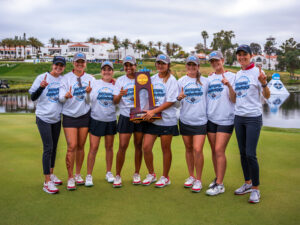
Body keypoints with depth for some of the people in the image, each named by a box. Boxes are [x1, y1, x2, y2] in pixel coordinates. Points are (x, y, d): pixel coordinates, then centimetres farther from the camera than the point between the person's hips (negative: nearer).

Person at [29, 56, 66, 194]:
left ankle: (51, 174, 30)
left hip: (57, 118, 5)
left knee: (54, 147, 14)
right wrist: (41, 87, -26)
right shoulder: (42, 78, -9)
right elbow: (33, 97, -9)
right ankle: (47, 182, -5)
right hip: (43, 118, -5)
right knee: (48, 148, -10)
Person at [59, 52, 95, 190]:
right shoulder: (66, 78, 1)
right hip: (69, 116, -2)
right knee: (72, 146, -8)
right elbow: (61, 98, -8)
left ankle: (78, 175, 22)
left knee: (81, 146, 7)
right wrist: (66, 96, -29)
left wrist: (88, 93, -21)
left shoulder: (90, 79, 6)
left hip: (84, 115, 2)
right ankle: (70, 178, 3)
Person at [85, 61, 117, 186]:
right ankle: (89, 175, 7)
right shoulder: (94, 84, 2)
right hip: (96, 119, -2)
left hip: (111, 120, 2)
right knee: (93, 148, -4)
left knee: (109, 147, 11)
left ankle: (109, 173, 26)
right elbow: (88, 100, 1)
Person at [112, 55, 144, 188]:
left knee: (139, 146, 6)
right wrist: (120, 95, -21)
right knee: (122, 147, -5)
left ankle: (137, 174, 20)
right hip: (125, 116, -1)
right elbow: (115, 101, 2)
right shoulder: (120, 80, 7)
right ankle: (117, 176, 6)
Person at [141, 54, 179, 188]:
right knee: (146, 147, -1)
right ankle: (151, 174, 20)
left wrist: (153, 111, -19)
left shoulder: (171, 80, -4)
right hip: (152, 119, 5)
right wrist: (146, 111, -2)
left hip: (167, 120, -4)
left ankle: (165, 177, 21)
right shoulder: (152, 79, 12)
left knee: (166, 149, 5)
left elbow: (170, 101, -12)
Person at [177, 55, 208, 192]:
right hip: (185, 120, 2)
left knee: (198, 150, -10)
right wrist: (179, 98, -13)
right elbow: (176, 101, 7)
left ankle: (198, 180, 4)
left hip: (200, 120, -2)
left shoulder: (205, 81, 4)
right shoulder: (181, 81, 7)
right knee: (188, 149, 11)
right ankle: (191, 176, 26)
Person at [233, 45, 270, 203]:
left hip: (253, 117, -6)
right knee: (243, 153, 11)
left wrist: (263, 83, -27)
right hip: (239, 117, 6)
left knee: (250, 154, -9)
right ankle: (247, 183, 25)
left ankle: (255, 189, 5)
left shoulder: (257, 71, -5)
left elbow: (267, 96, -8)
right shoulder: (238, 74, 13)